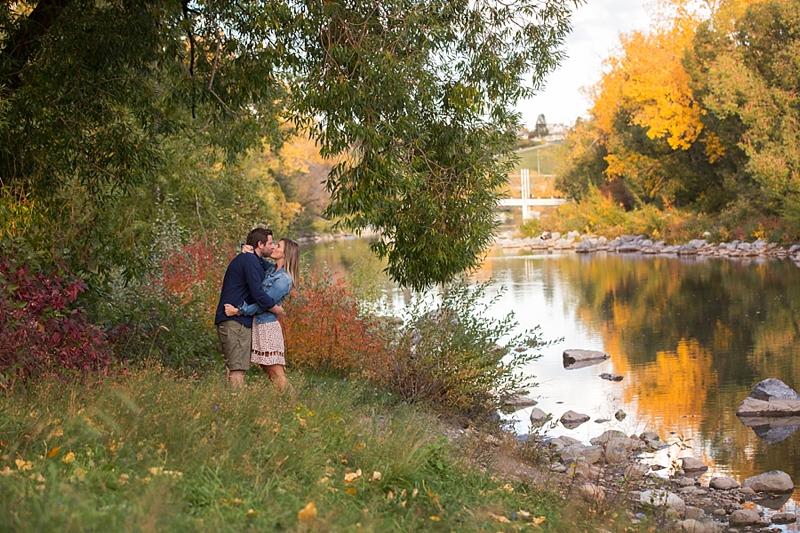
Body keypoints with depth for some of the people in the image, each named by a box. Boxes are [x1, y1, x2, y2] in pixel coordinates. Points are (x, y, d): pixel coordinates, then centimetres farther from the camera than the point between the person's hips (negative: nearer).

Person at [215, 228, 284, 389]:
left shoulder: (243, 259, 21)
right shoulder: (250, 260, -12)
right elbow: (257, 293, -19)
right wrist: (276, 309, -6)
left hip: (229, 320, 11)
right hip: (236, 321, -11)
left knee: (233, 368, 14)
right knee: (237, 369, -11)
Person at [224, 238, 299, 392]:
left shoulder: (284, 279, -15)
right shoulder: (271, 269, 10)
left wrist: (238, 311, -17)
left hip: (267, 326, -9)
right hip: (257, 325, 9)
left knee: (276, 373, -6)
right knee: (268, 372, 11)